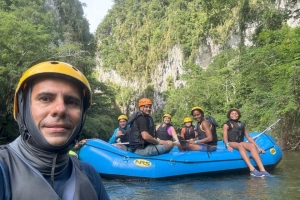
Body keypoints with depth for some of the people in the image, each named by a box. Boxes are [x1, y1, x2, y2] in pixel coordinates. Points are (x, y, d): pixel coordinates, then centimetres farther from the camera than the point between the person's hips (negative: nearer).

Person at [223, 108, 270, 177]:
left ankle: (262, 170, -41)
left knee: (252, 146, -27)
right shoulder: (226, 125, 9)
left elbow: (248, 137, 17)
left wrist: (258, 147, 8)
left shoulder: (242, 124, 21)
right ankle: (252, 169, -52)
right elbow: (225, 137, -4)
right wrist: (228, 145, -25)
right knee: (240, 145, -37)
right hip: (231, 144, -4)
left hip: (241, 143, 4)